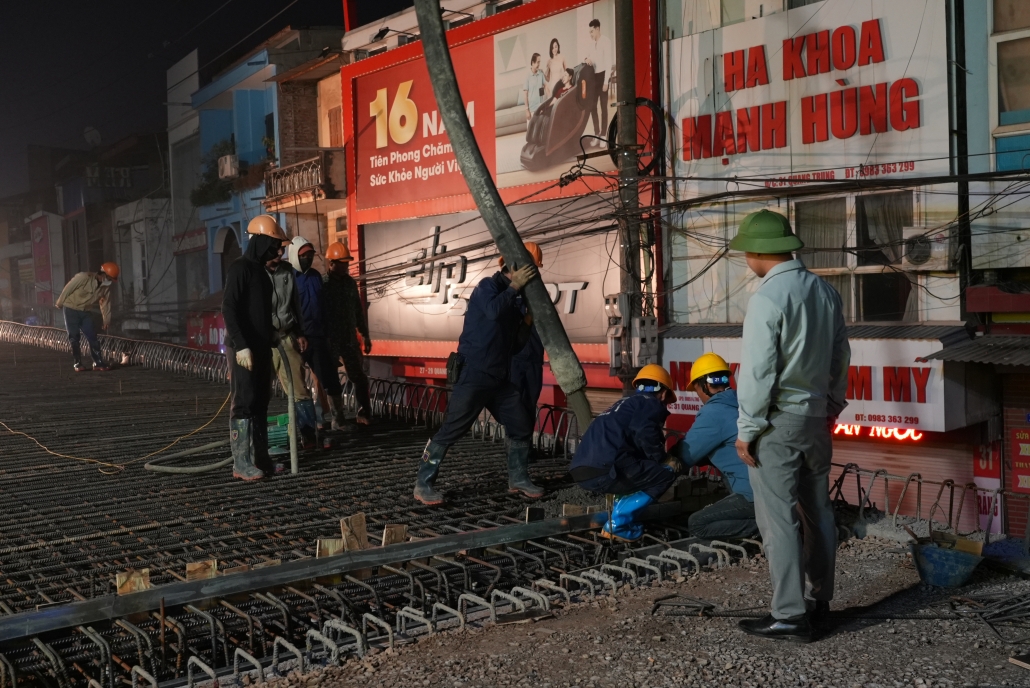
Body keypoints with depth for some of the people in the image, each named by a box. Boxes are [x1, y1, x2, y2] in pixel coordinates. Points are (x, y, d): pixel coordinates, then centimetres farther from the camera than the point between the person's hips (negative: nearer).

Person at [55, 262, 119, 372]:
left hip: (85, 312, 5)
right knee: (74, 338, -3)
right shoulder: (84, 277, -27)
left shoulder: (106, 287, -7)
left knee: (92, 336, -1)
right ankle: (78, 364, 4)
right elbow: (68, 288, -16)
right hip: (71, 309, -5)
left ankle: (98, 363, 1)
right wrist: (59, 303, -5)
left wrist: (107, 320, 8)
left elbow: (105, 303, 5)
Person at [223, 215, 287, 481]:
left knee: (260, 403, 11)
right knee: (244, 403, -9)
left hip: (261, 347, 9)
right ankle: (241, 463, -8)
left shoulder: (261, 271, 17)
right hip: (243, 348, -9)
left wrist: (270, 339, 21)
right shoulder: (240, 268, -11)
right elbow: (228, 308, -19)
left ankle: (260, 456, 17)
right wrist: (241, 345, -24)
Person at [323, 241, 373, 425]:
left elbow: (359, 310, 15)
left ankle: (364, 414, 8)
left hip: (350, 339, 4)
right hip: (330, 341, -4)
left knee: (360, 377, 1)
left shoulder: (350, 282, 9)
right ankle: (338, 417, 11)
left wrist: (365, 335, 14)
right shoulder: (322, 284, -6)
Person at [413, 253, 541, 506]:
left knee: (522, 425, 8)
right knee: (450, 430, -9)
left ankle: (518, 478, 23)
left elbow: (515, 344, 16)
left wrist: (528, 320, 2)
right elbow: (493, 311, -28)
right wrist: (514, 287, -18)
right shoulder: (487, 287, -5)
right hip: (474, 375, -8)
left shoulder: (512, 300, 17)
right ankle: (423, 484, -3)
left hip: (499, 378, 8)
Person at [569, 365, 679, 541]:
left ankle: (616, 518, 14)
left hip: (581, 470, 9)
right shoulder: (653, 404, 9)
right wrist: (663, 460, 4)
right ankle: (617, 522, -4)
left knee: (638, 470, 31)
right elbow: (644, 433, -11)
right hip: (605, 470, -9)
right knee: (666, 474, 4)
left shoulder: (626, 403, 33)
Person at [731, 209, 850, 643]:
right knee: (817, 511, 16)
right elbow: (840, 357, 12)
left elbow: (757, 372, -18)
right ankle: (820, 599, 28)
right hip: (817, 417, 8)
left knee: (779, 519, -1)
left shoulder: (768, 298, -17)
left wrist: (746, 430, -10)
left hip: (777, 422, -7)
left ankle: (789, 616, 5)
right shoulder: (825, 291, 4)